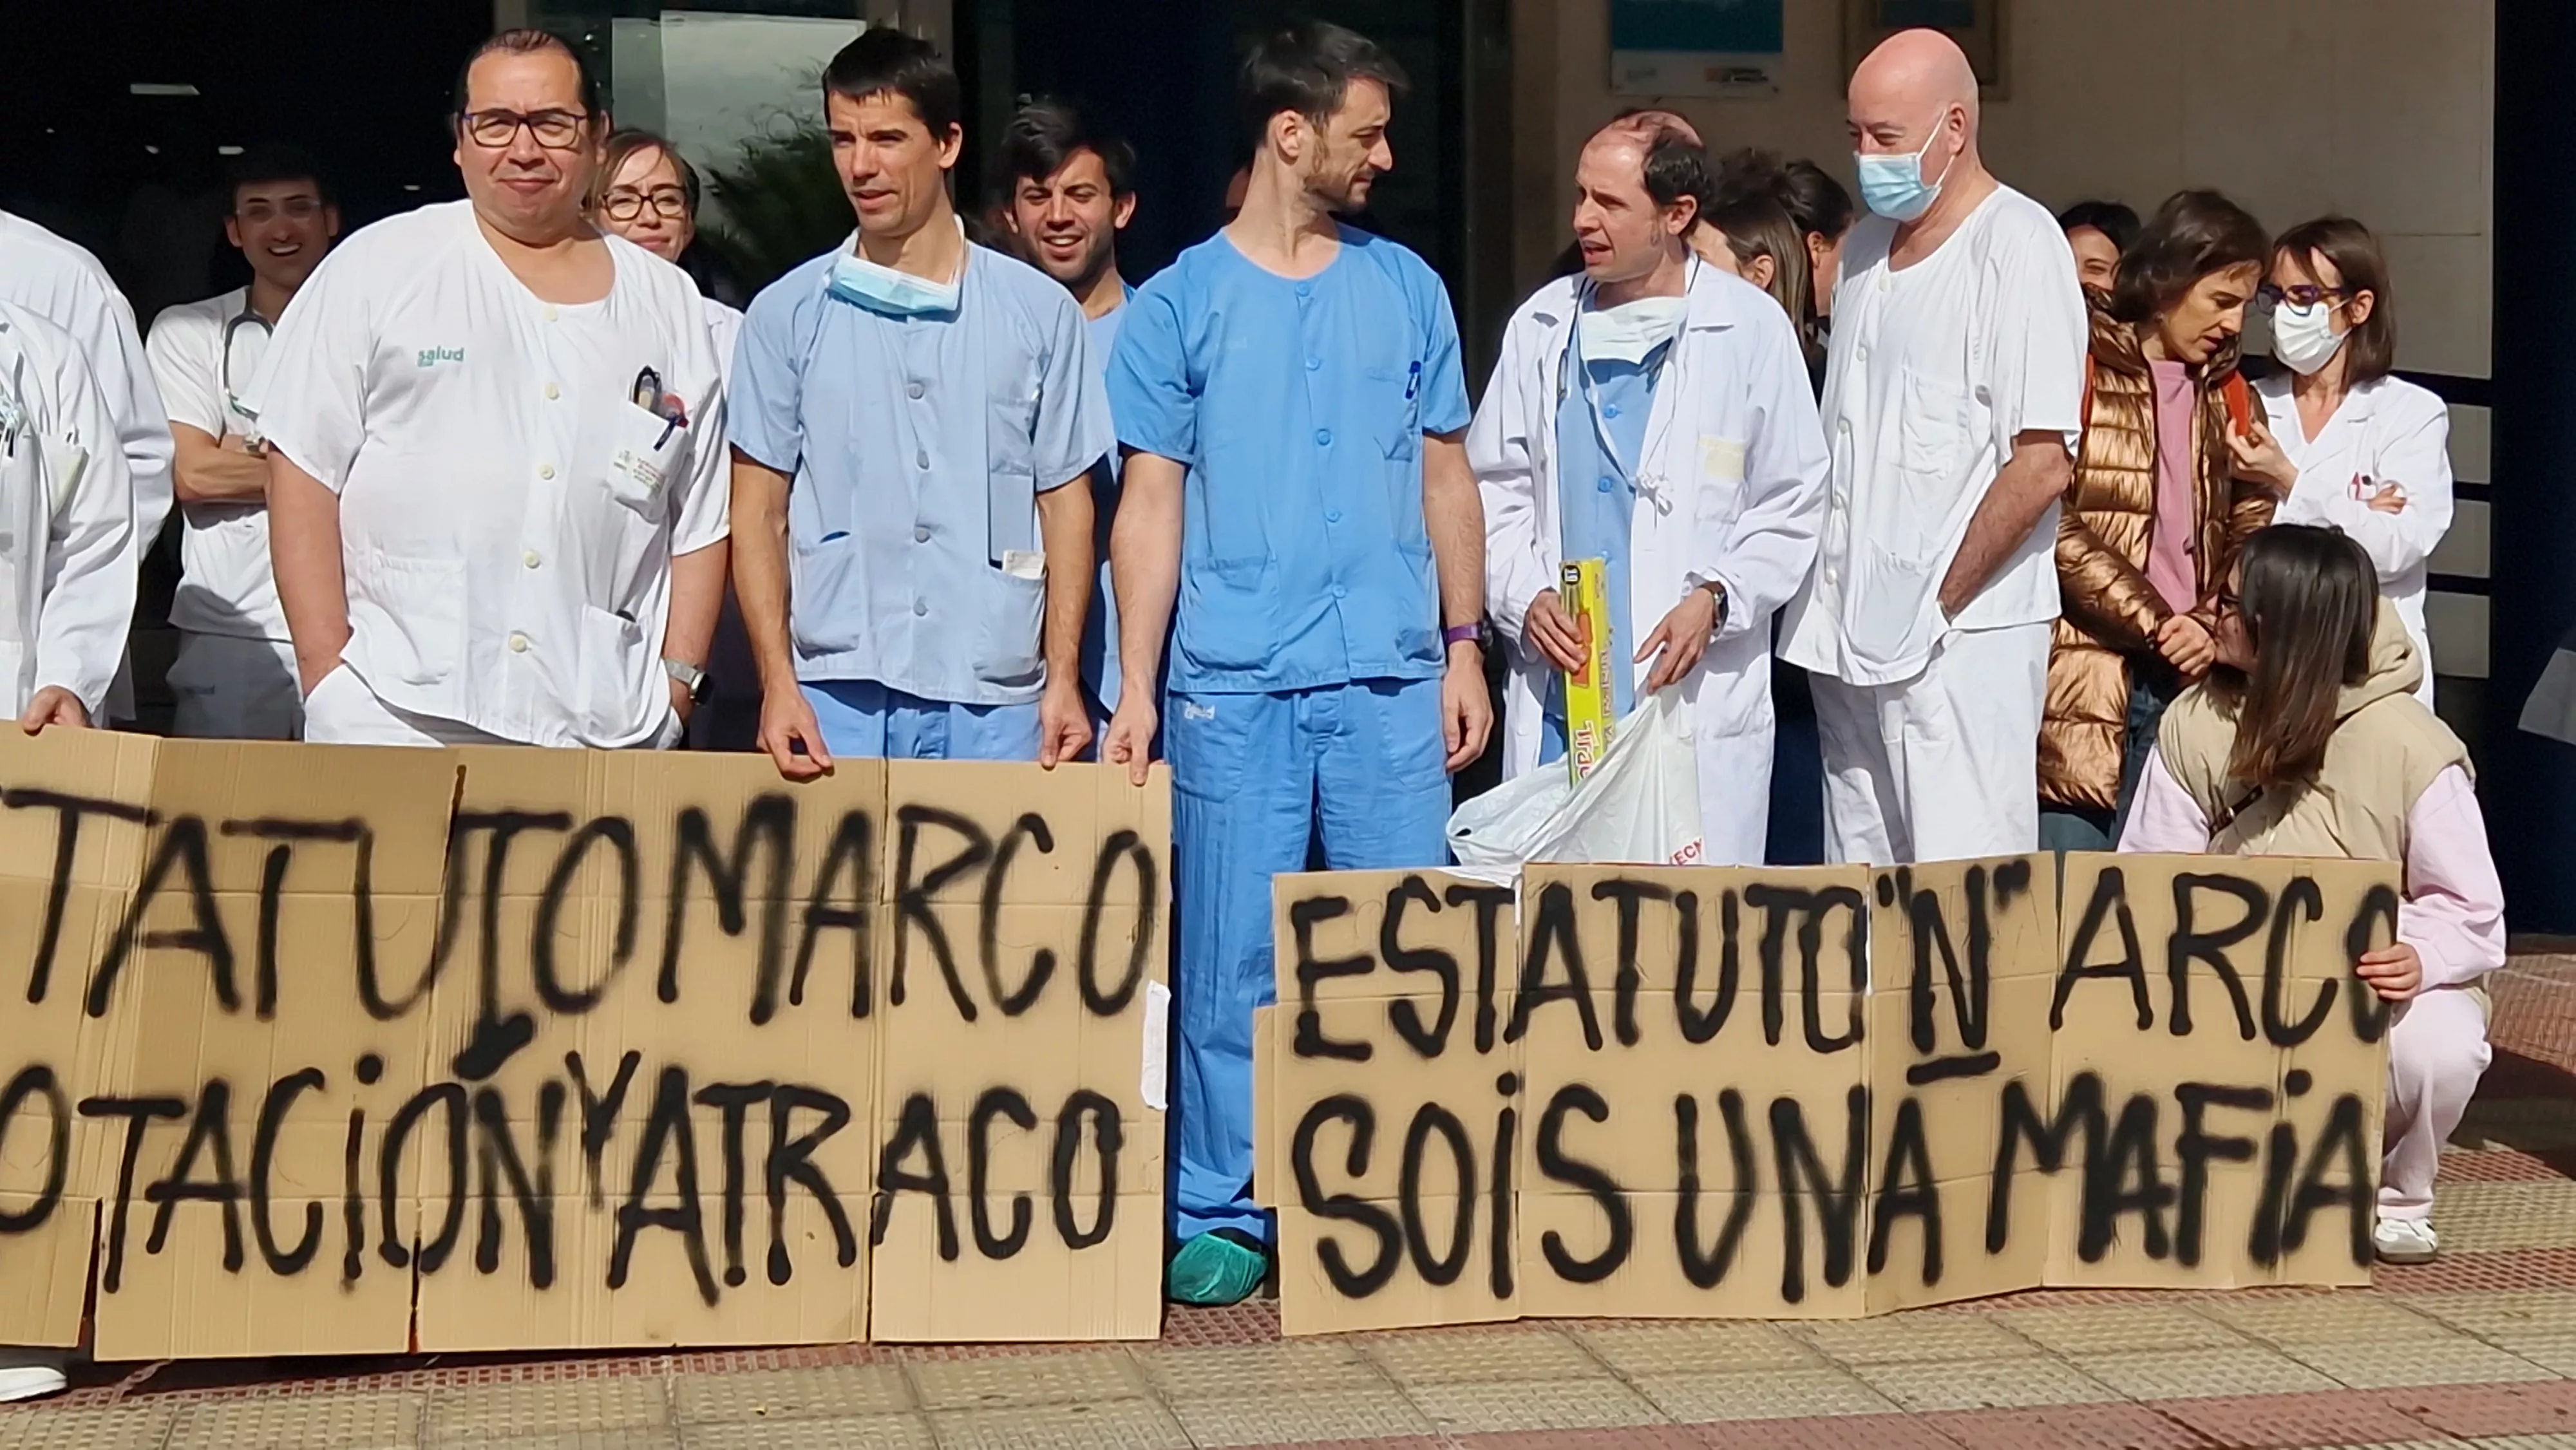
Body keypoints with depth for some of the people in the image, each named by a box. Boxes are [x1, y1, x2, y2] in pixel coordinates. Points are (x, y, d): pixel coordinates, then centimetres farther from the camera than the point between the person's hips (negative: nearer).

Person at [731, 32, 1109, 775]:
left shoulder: (1038, 311, 6)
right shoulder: (787, 315, 6)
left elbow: (1064, 503, 8)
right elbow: (760, 511, 7)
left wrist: (1063, 678, 1)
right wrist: (778, 682, -3)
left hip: (994, 700, 0)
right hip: (838, 696, 0)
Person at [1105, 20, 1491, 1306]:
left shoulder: (1406, 288, 11)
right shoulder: (1181, 304, 4)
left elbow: (1445, 479, 15)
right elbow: (1151, 504, 2)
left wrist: (1463, 647, 8)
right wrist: (1135, 688, -5)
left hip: (1391, 679, 2)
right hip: (1235, 683, -2)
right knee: (1232, 959, 1)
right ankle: (1222, 1217, 10)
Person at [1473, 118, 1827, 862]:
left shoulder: (1750, 327, 2)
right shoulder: (1542, 326, 11)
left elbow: (1794, 507, 4)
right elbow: (1494, 488, 14)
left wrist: (1717, 597, -11)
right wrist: (1524, 595, -3)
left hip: (1698, 694, -3)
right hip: (1557, 692, 3)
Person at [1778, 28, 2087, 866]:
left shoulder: (2017, 246, -8)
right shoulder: (1867, 248, 16)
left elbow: (2043, 465, -15)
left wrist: (1939, 603, -12)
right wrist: (1829, 599, 9)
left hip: (1962, 636, -7)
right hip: (1849, 633, 8)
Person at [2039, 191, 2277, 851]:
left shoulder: (2227, 394, 17)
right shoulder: (2083, 370, -2)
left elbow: (2253, 533, 12)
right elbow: (2054, 523, -11)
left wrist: (2212, 627, -6)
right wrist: (2153, 621, -11)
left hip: (2186, 675, 5)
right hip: (2083, 675, -5)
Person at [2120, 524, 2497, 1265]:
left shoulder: (2409, 746, -14)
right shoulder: (2195, 725, -4)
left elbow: (2473, 912, -10)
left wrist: (2421, 958, -32)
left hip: (2383, 985, -2)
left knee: (2437, 1045, -37)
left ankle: (2395, 1196, -1)